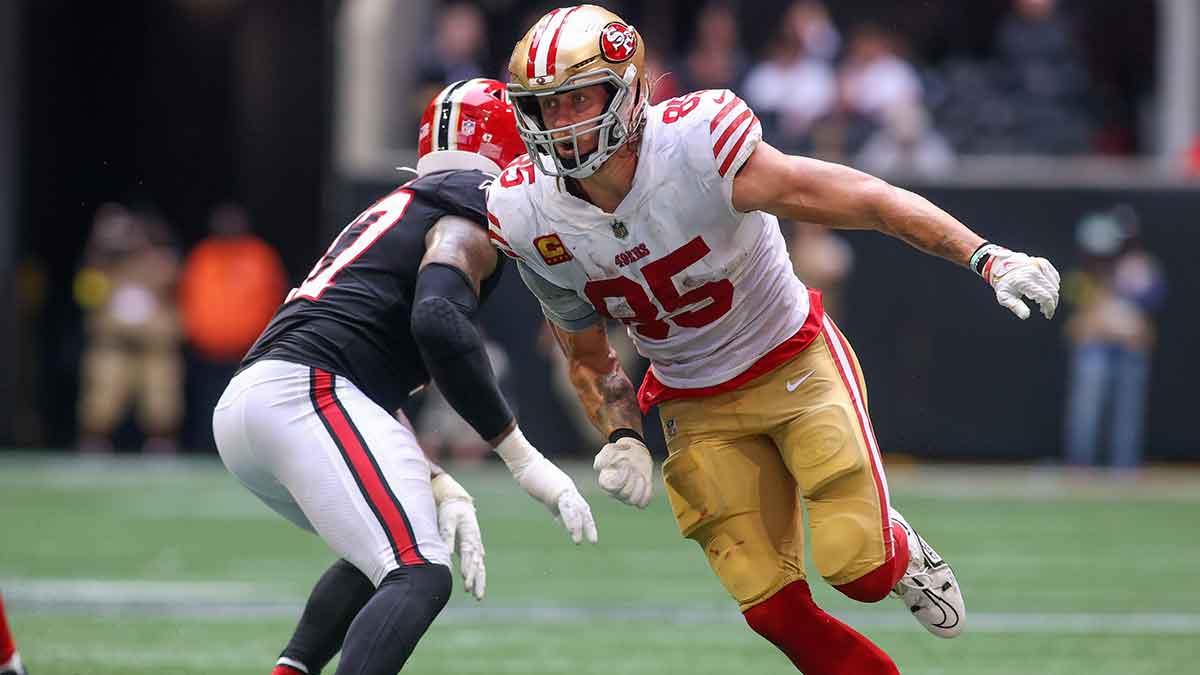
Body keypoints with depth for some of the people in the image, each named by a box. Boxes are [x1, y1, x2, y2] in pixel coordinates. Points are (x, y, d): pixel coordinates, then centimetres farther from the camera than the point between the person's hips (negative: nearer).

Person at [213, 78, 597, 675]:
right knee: (422, 576, -19)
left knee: (382, 551, 29)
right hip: (304, 394, -10)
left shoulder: (398, 213, 30)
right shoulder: (471, 217, 2)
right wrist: (523, 458, -16)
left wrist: (440, 487, 13)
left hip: (238, 409, 10)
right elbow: (437, 323, -19)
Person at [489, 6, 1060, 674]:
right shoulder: (534, 218, -13)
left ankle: (898, 547, 21)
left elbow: (864, 199, -25)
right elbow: (589, 356, 6)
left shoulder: (692, 148, -28)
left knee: (861, 569, -14)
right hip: (699, 410, 3)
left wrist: (985, 256, -33)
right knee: (774, 610, -5)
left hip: (795, 363, -3)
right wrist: (620, 438, -11)